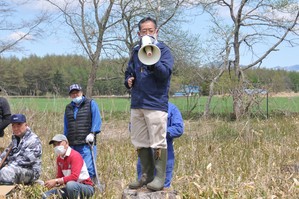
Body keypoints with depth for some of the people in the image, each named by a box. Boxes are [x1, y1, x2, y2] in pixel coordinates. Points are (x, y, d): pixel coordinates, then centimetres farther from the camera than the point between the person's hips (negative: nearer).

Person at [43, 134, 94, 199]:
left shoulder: (75, 155, -18)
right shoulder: (59, 159, 7)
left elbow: (74, 176, -30)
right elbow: (60, 177, 12)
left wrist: (56, 181, -31)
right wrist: (53, 183, -11)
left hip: (87, 187, -8)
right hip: (72, 187, 8)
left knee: (70, 184, -41)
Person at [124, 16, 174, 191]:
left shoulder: (163, 50, -1)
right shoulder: (136, 51, 15)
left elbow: (165, 74, -16)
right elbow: (129, 72, 26)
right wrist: (128, 81, 4)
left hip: (156, 103, -6)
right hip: (137, 103, 7)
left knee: (158, 143, -4)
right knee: (140, 143, 12)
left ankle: (160, 178, 4)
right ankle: (147, 175, 23)